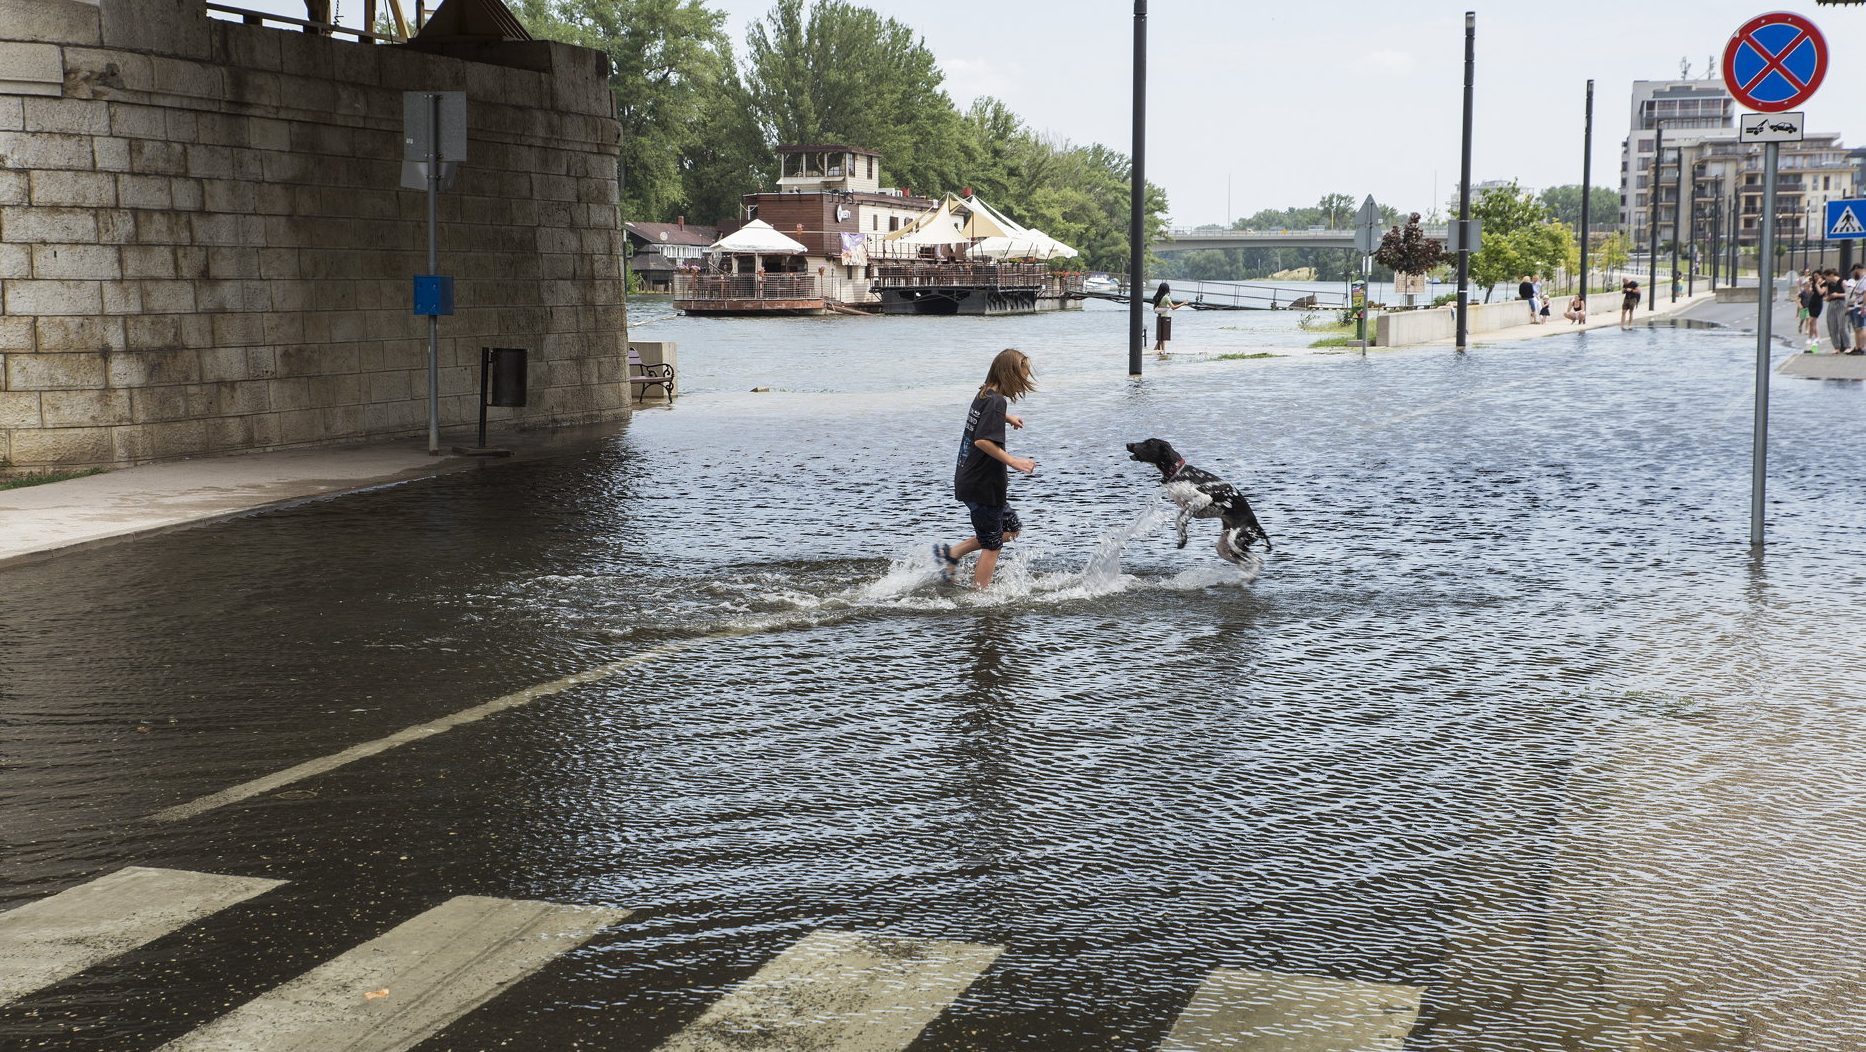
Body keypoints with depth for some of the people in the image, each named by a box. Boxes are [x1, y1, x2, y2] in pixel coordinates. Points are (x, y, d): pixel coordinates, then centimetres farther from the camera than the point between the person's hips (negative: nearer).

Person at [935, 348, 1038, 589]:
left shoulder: (984, 395, 8)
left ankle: (951, 553, 18)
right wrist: (1013, 461, -27)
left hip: (968, 479, 9)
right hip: (983, 485, -9)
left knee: (1011, 528, 20)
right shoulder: (997, 401, -20)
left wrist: (1006, 418, 27)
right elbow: (983, 440, -30)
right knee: (993, 544, 2)